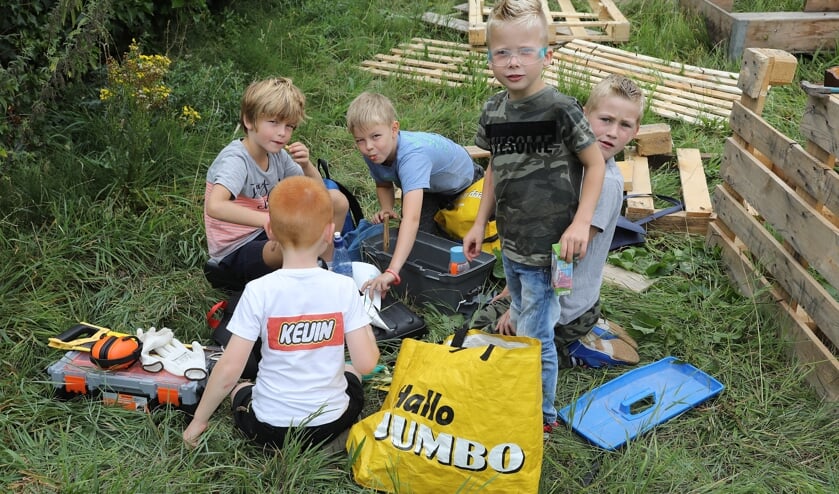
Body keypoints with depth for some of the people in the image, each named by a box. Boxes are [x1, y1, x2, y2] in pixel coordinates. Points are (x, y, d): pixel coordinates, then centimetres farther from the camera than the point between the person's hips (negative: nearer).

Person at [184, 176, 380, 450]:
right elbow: (366, 364, -13)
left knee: (238, 388, 32)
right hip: (332, 422, 2)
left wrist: (198, 420, 0)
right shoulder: (345, 288, -14)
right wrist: (366, 324, 7)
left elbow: (228, 370, -15)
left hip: (270, 427, -1)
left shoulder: (259, 291, -16)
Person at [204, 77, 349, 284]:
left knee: (337, 200, 1)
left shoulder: (278, 154, 0)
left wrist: (306, 165, -13)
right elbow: (214, 206, -42)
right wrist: (269, 220, -50)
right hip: (236, 251, -8)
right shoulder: (236, 159, -23)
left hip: (266, 234, 8)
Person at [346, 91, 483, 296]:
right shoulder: (373, 154, -26)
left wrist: (391, 272, -70)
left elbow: (411, 218, -61)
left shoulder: (411, 156, -49)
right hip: (428, 189, 5)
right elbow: (384, 184, 0)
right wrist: (386, 209, -24)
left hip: (463, 182, -4)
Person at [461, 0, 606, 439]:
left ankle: (544, 416, 23)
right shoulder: (493, 111, 0)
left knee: (534, 334, 1)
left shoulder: (560, 110, -18)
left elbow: (595, 164, -10)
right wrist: (480, 223, 12)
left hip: (548, 247, -6)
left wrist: (580, 223, -18)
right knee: (521, 325, 22)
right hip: (511, 242, 7)